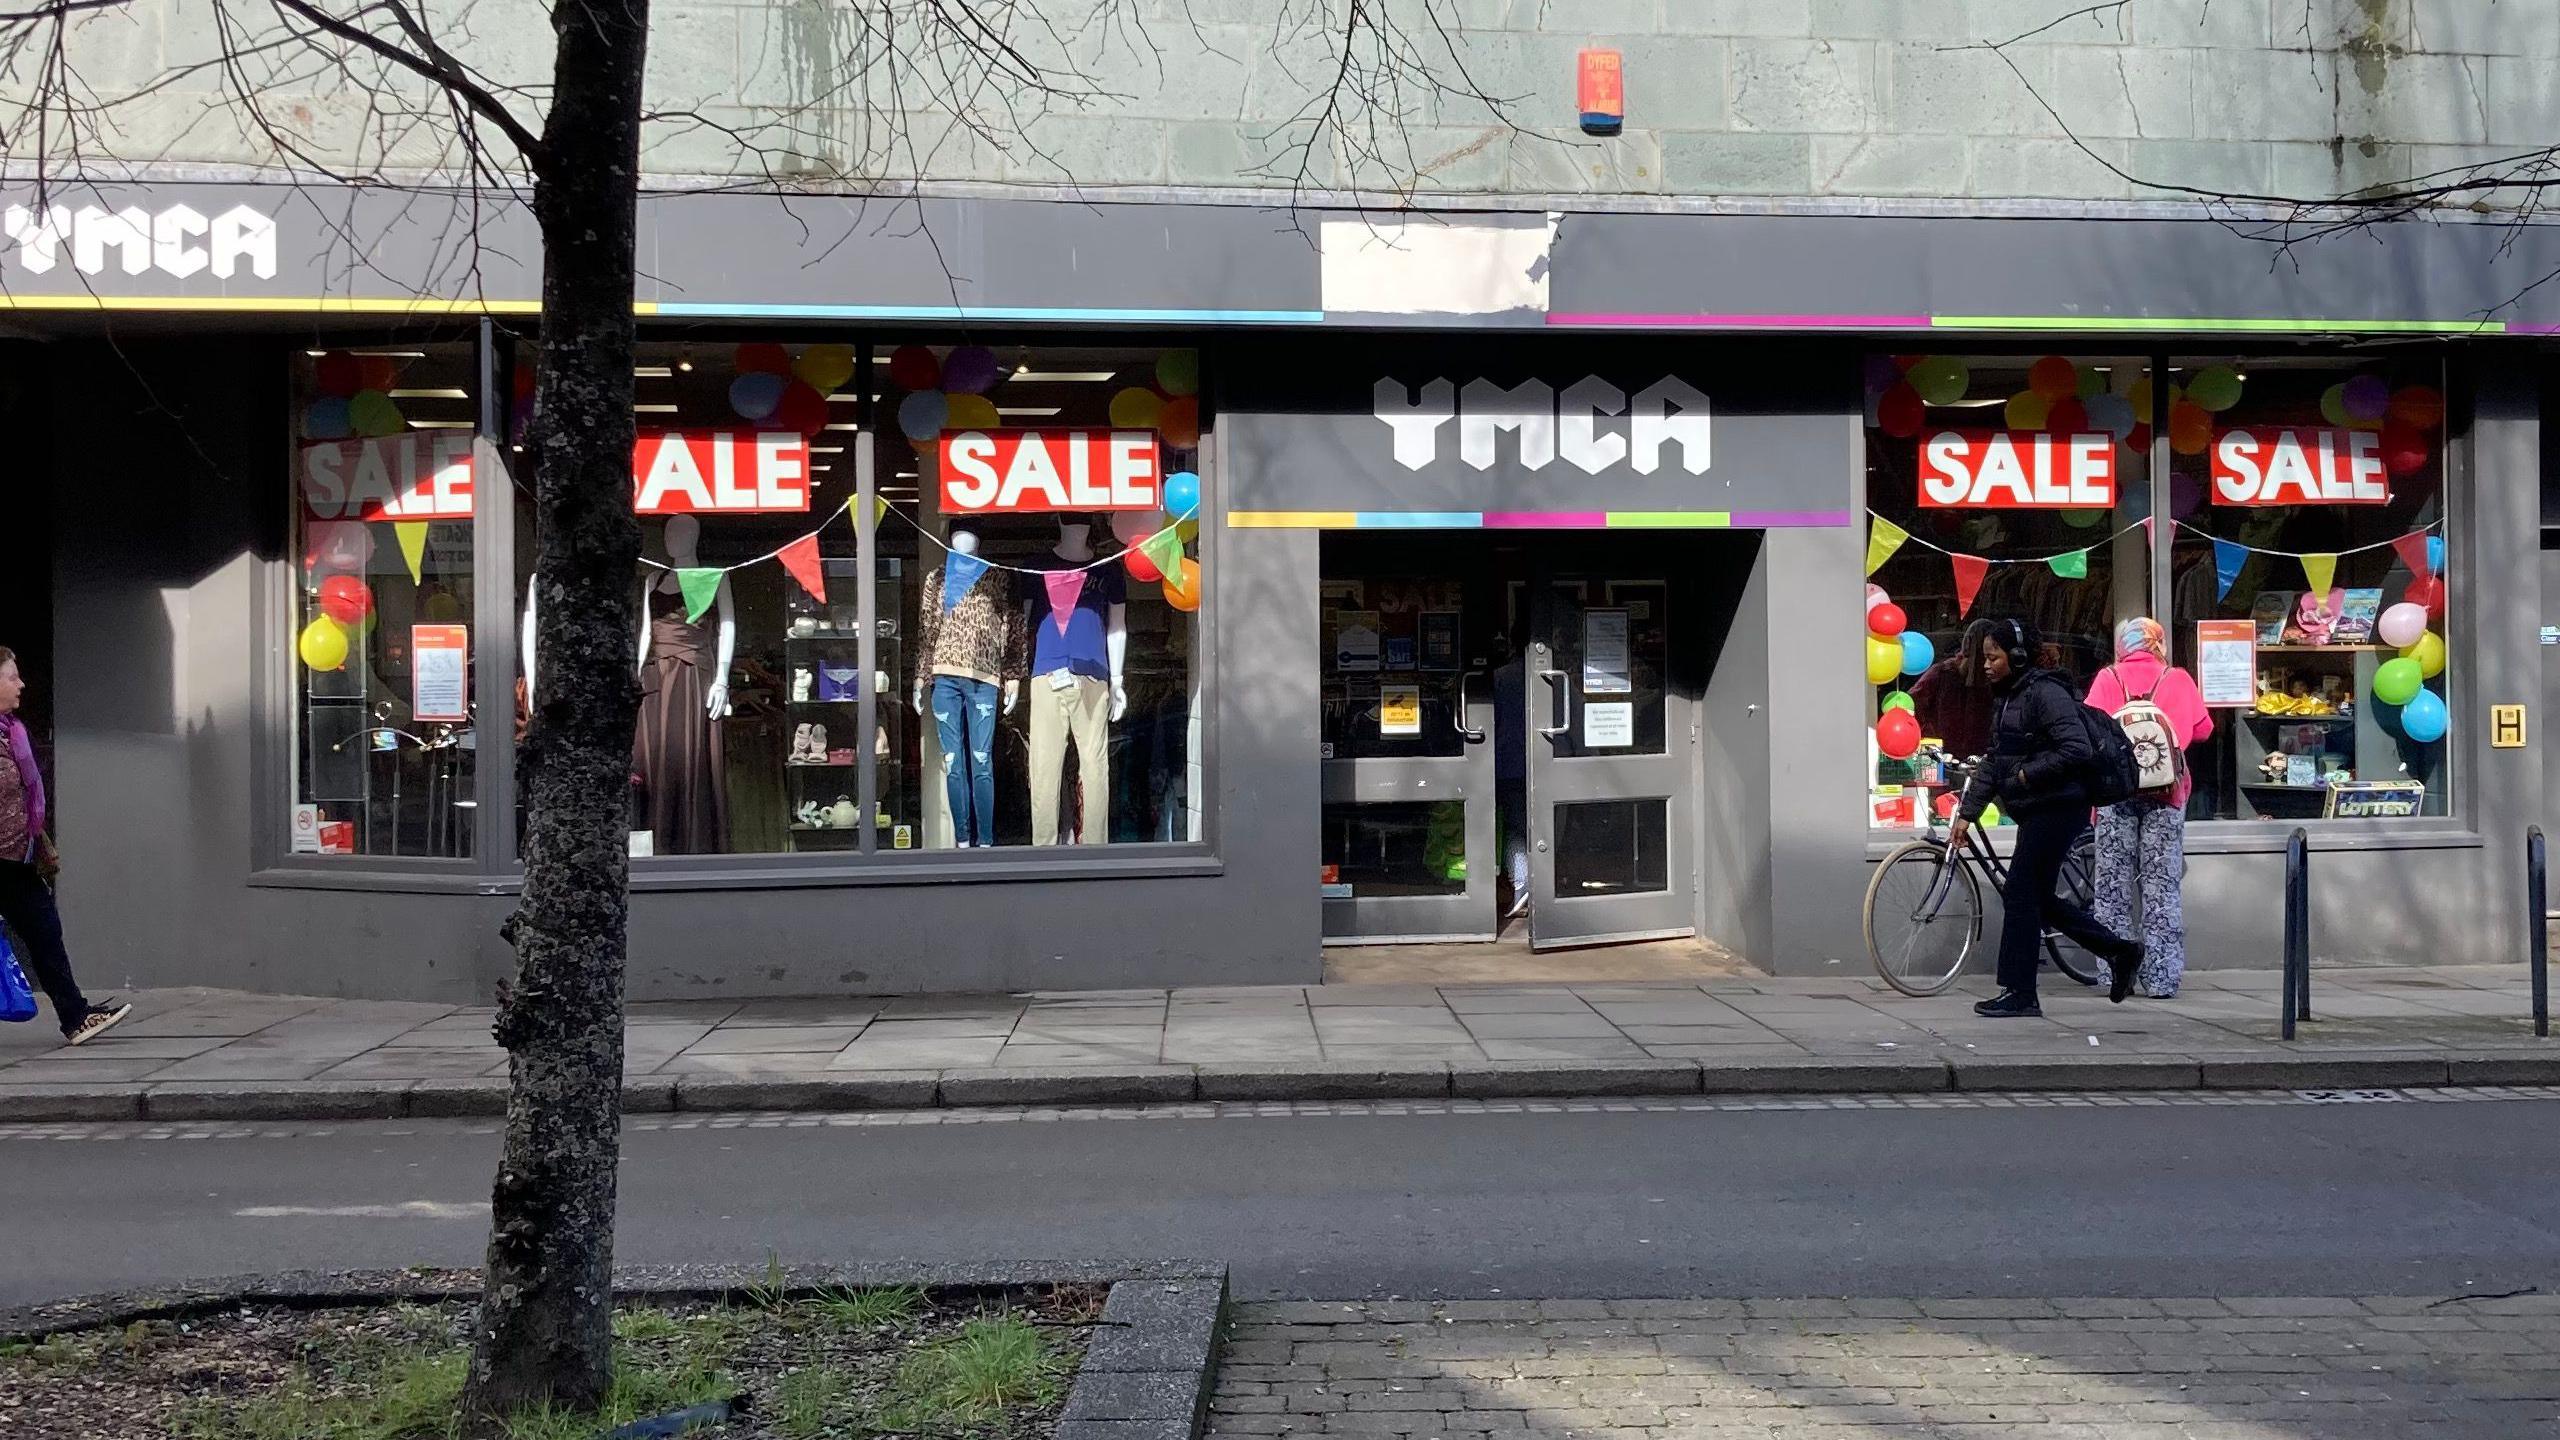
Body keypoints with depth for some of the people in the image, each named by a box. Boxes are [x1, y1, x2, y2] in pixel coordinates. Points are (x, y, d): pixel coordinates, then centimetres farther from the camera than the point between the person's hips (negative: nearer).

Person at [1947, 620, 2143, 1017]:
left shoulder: (2046, 693, -14)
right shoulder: (2009, 700, 16)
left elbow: (2077, 749, -24)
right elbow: (1993, 763, 17)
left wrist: (2028, 774, -17)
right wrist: (1966, 813, 12)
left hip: (2058, 809, -10)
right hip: (2037, 812, 10)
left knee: (2021, 895, -6)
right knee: (2037, 898, 13)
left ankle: (2019, 994, 1)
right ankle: (2119, 950, 22)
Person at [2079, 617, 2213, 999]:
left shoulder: (2107, 679, 1)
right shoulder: (2178, 680, 2)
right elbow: (2203, 729, 3)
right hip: (2166, 791, 0)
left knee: (2114, 884, 6)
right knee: (2162, 885, 3)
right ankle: (2161, 978, 1)